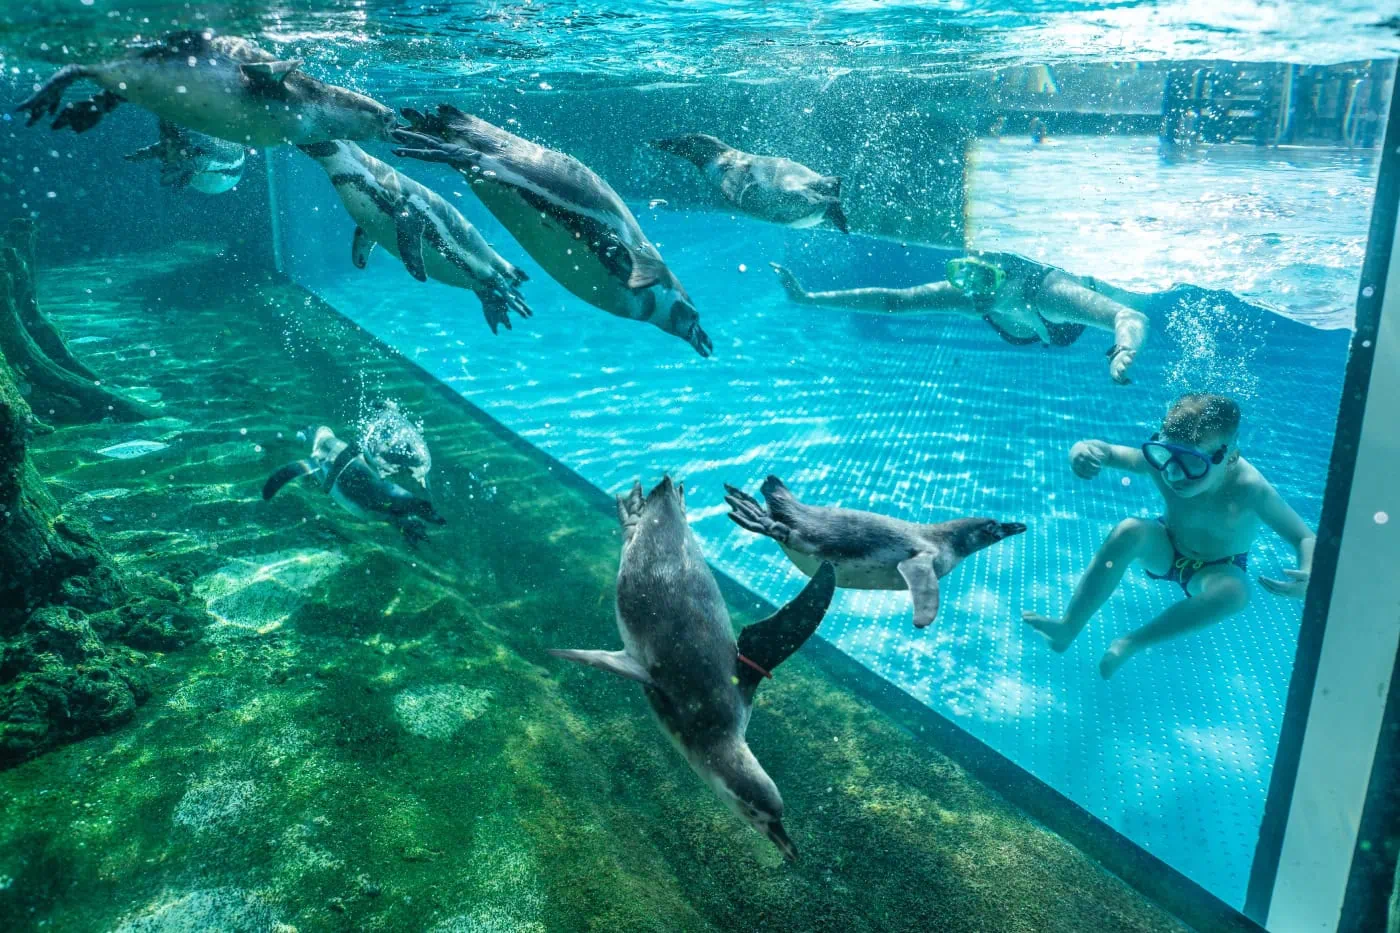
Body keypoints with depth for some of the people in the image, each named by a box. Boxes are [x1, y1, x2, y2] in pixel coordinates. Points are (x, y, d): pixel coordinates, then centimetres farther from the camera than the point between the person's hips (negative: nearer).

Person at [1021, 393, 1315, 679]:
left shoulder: (1248, 488, -35)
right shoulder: (1160, 460, -28)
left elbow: (1306, 539, -29)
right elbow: (1106, 452, -19)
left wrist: (1309, 577, -51)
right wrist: (1082, 449, -44)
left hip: (1218, 569, -1)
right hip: (1165, 550, 2)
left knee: (1235, 590, -36)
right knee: (1130, 531, -31)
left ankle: (1132, 643, -21)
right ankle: (1067, 630, -25)